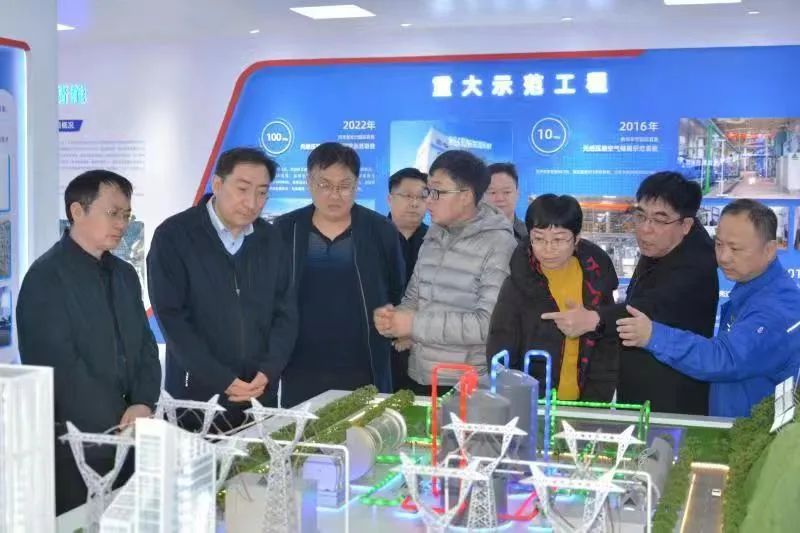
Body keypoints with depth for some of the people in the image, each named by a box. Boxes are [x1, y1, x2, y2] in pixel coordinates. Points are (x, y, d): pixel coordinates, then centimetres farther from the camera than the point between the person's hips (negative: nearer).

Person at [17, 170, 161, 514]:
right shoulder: (46, 277, -11)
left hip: (128, 438, 7)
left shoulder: (125, 274, 12)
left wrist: (142, 405, -8)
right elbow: (61, 365, -17)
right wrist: (119, 424, -16)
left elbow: (145, 347, 10)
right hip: (73, 443, -6)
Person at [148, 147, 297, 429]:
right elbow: (171, 317, -12)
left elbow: (286, 313, 7)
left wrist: (268, 372, -9)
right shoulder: (173, 236, -7)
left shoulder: (271, 240, 7)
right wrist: (223, 381, -15)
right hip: (196, 398, -3)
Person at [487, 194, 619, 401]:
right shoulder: (517, 284, -10)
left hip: (581, 405, 2)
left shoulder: (596, 279, -3)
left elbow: (608, 346, 3)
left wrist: (595, 404, -3)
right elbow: (499, 356, -7)